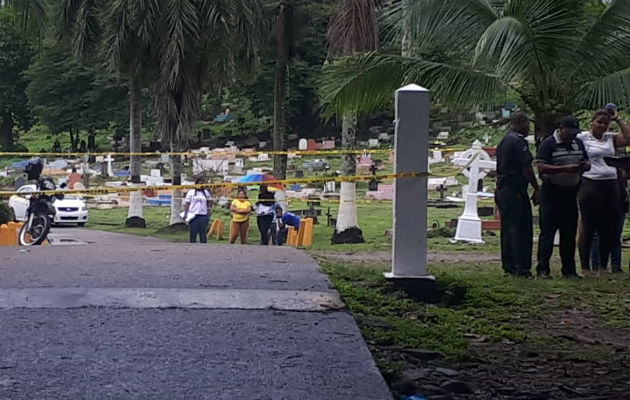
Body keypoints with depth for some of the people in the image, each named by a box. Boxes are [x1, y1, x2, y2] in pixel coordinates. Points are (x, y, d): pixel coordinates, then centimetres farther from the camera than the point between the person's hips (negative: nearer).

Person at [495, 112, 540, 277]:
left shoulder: (503, 141, 18)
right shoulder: (519, 141, -12)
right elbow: (527, 168, -15)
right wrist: (536, 189, -10)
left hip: (502, 189, 9)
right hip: (516, 190, -9)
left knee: (507, 228, 11)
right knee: (521, 228, -7)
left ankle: (508, 265, 13)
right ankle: (521, 267, -9)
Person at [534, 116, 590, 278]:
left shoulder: (578, 143, 14)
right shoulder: (548, 144, -7)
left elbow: (587, 164, 20)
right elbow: (541, 168, -16)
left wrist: (583, 167, -5)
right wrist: (565, 168, -25)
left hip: (571, 192, 6)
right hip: (552, 192, -6)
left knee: (570, 232, 9)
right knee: (547, 231, -6)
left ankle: (569, 269, 15)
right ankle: (542, 268, -3)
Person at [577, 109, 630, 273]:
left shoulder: (611, 138, 14)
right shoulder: (582, 138, 0)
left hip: (611, 185, 5)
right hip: (590, 184, -5)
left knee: (608, 228, 8)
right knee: (588, 227, -2)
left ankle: (603, 266, 18)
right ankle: (585, 266, 2)